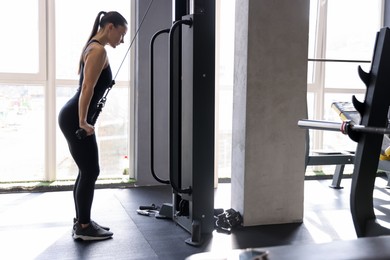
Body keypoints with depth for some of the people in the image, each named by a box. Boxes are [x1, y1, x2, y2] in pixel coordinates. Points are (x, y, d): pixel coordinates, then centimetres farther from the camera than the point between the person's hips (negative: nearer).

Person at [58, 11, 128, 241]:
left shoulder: (94, 48, 18)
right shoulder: (98, 50, -14)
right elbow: (87, 88, -22)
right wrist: (83, 122, -21)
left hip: (74, 117, 10)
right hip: (74, 119, -10)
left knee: (87, 171, 15)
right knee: (90, 172, -2)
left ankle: (82, 222, 24)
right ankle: (83, 227, 8)